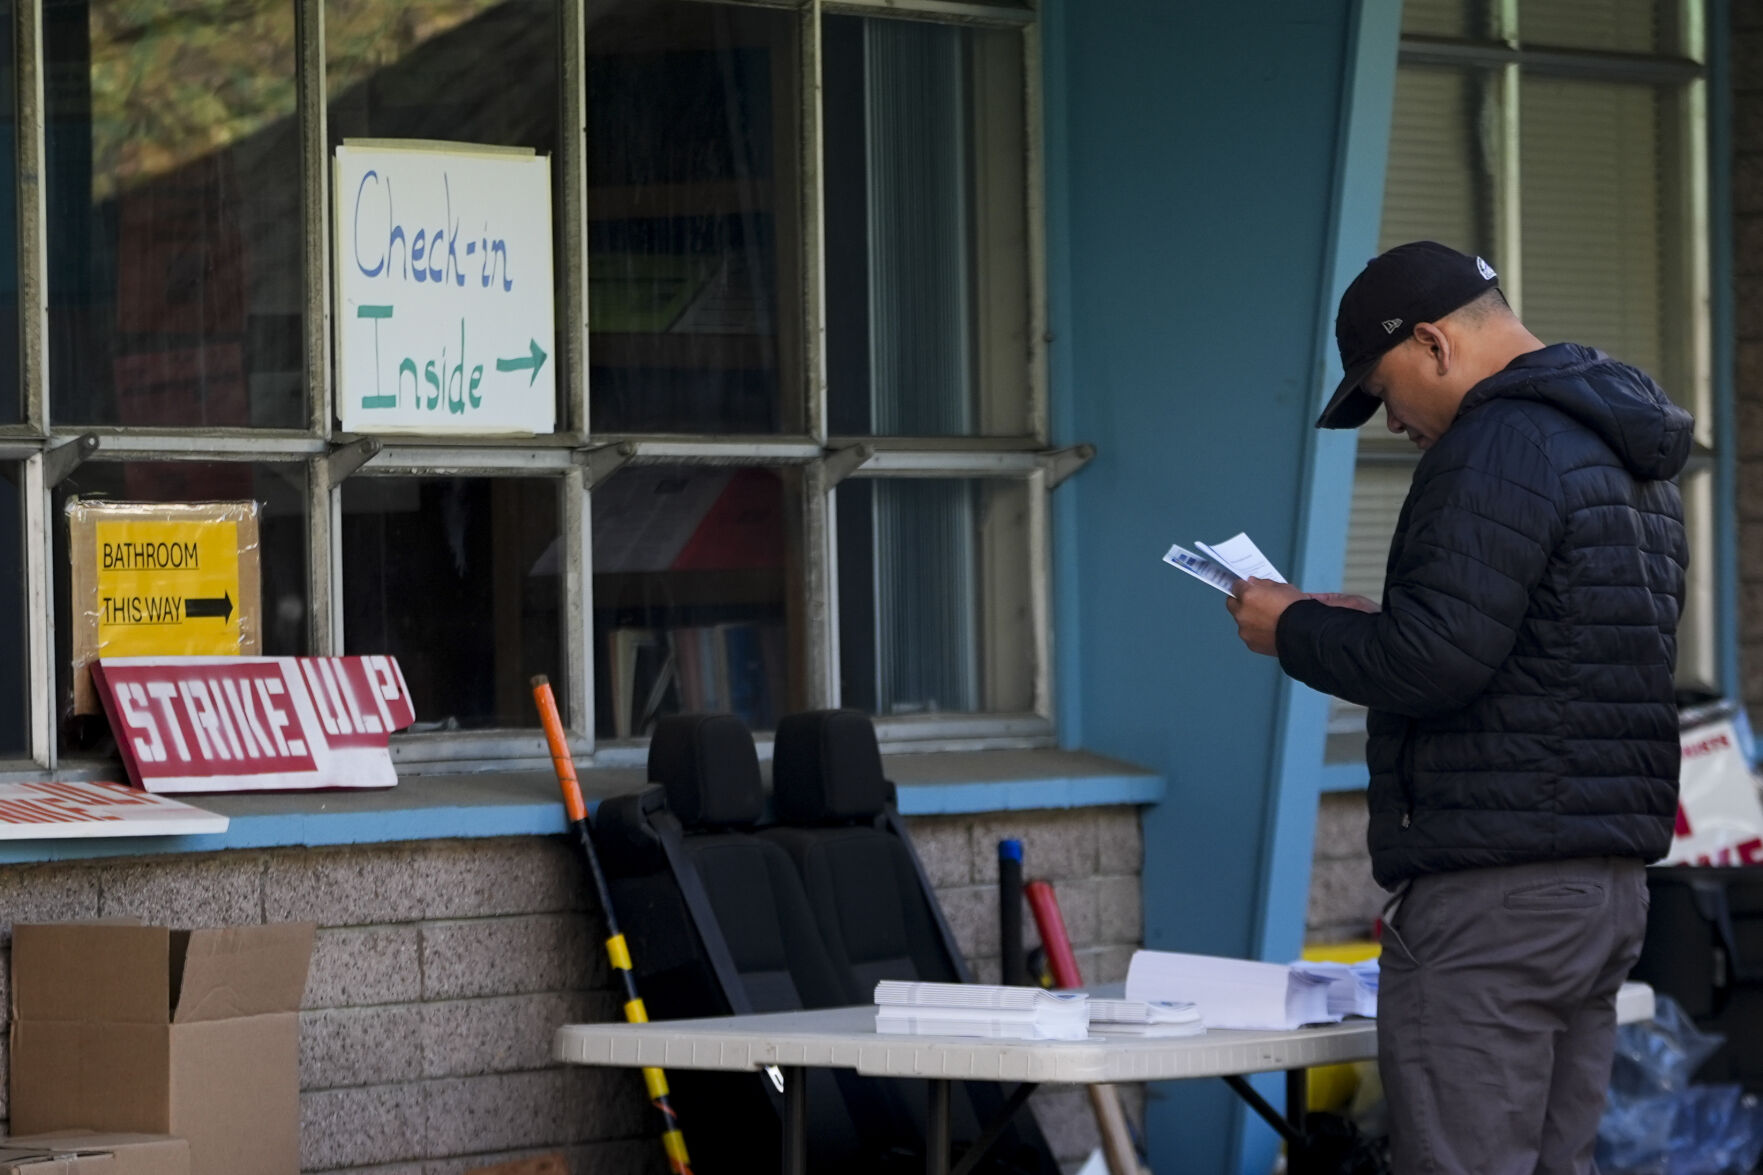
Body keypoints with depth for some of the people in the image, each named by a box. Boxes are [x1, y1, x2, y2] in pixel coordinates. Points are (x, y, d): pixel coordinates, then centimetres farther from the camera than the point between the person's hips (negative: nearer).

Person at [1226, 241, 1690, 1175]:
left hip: (1495, 888, -10)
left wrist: (1294, 631, -5)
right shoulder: (1628, 457, 19)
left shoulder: (1501, 447, -13)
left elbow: (1434, 662, -21)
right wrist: (1365, 625, 21)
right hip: (1609, 880, 10)